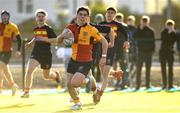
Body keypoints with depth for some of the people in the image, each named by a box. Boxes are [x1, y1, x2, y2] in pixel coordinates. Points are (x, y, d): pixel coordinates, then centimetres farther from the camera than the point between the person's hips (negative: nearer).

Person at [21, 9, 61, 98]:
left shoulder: (48, 29, -8)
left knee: (46, 76, 13)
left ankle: (55, 75, 50)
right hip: (36, 53, 3)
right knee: (29, 70, -19)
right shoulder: (36, 29, 9)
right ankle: (27, 91, -13)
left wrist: (44, 39, -24)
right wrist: (30, 43, 11)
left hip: (46, 55, -3)